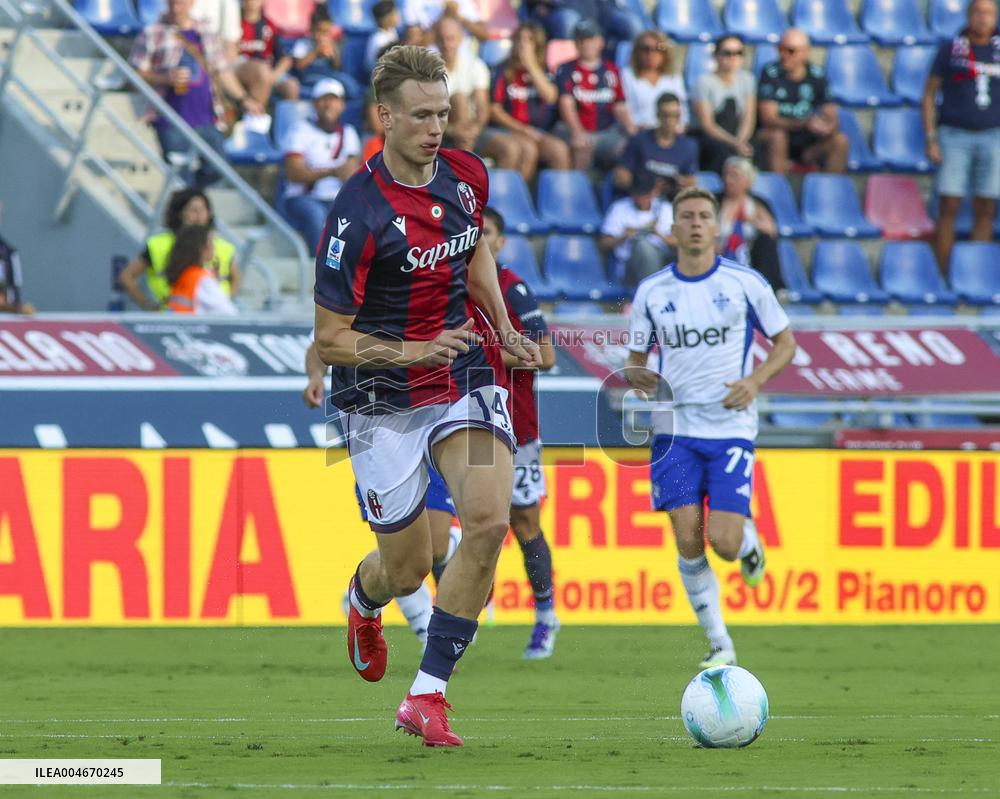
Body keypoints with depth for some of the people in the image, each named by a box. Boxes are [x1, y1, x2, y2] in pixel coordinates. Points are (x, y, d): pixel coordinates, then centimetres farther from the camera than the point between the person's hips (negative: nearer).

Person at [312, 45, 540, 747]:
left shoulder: (467, 176, -2)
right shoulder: (358, 214, -21)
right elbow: (329, 341, -17)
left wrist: (505, 329, 11)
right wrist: (411, 352, -29)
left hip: (467, 374, 4)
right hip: (384, 400, -4)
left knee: (488, 522, -19)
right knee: (408, 568, 4)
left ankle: (428, 695, -9)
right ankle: (364, 602, 46)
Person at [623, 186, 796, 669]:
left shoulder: (745, 283, -2)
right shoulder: (652, 291, 4)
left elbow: (785, 343, 7)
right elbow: (636, 358, 13)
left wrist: (754, 380, -11)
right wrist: (636, 376, -12)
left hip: (731, 427, -2)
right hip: (675, 429, 2)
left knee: (724, 542, -13)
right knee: (688, 542, -9)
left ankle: (749, 539, 25)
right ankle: (720, 645, 5)